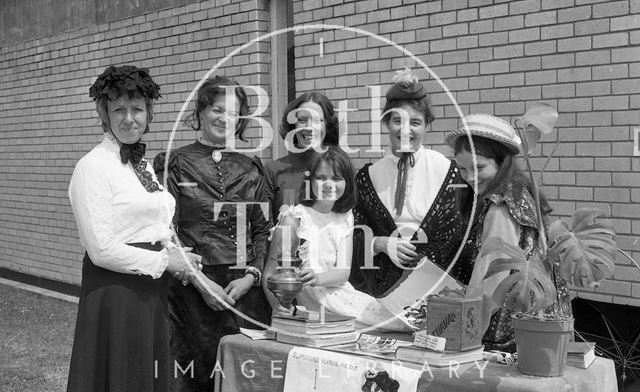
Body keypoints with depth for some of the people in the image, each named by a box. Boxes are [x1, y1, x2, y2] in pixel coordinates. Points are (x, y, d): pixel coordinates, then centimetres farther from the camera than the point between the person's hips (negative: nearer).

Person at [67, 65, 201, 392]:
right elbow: (101, 249, -17)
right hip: (115, 290, -8)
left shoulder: (145, 166, 12)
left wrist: (176, 254, -1)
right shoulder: (92, 167, -13)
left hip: (153, 289, 8)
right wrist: (164, 261, -11)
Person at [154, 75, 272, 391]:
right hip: (193, 288, -3)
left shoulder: (250, 169, 10)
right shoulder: (174, 164, 0)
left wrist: (252, 275, -6)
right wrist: (201, 281, -12)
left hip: (245, 288, 3)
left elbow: (263, 230, 9)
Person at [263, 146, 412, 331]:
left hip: (336, 292, 5)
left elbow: (343, 272, 1)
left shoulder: (345, 218, 11)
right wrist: (281, 310, -23)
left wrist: (318, 277, -22)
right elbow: (269, 272, -7)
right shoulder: (296, 215, -4)